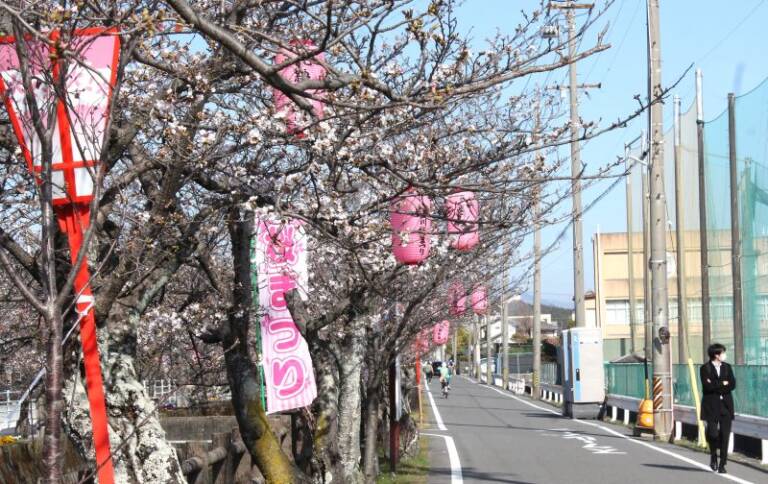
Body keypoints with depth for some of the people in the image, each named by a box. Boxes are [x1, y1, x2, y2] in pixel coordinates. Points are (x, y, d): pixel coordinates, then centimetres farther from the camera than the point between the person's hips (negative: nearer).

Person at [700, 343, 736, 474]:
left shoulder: (727, 367, 10)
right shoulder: (705, 368, -1)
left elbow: (732, 385, -1)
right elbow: (707, 386, -14)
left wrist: (715, 385, -8)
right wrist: (722, 384, -7)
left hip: (726, 405, 3)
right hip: (711, 405, -3)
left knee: (725, 434, -2)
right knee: (712, 433, -10)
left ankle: (722, 464, 5)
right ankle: (713, 456, 18)